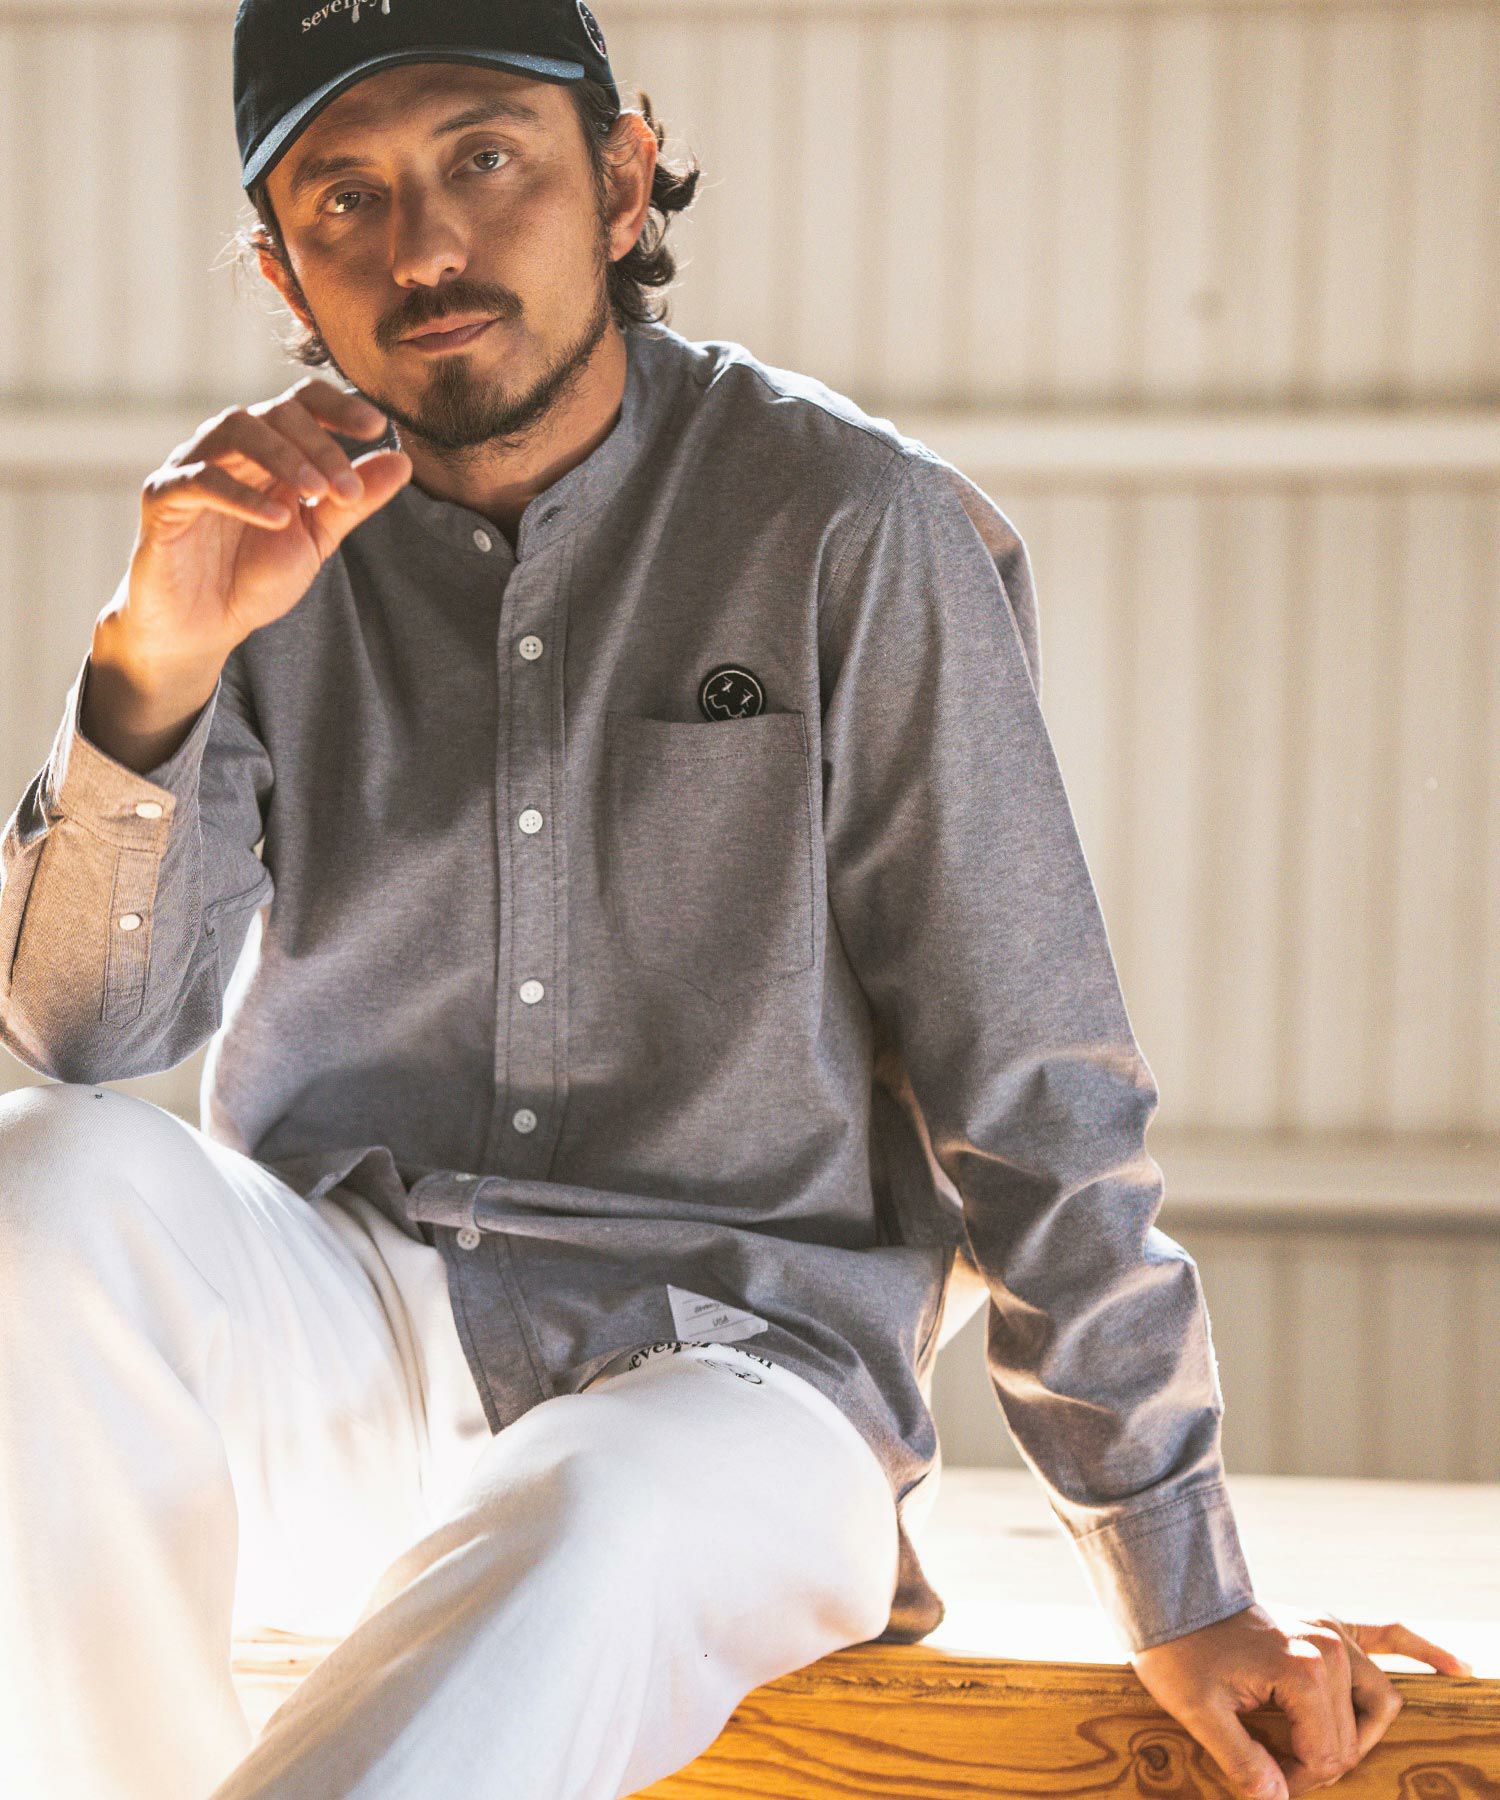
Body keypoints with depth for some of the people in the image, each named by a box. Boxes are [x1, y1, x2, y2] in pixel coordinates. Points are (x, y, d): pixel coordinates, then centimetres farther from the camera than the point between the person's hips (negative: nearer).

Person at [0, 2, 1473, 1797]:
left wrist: (1188, 1608, -5)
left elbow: (1030, 1090, -3)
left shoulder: (850, 528, -4)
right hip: (329, 1344, 3)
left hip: (727, 1367, -3)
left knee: (581, 1536, -39)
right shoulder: (265, 541, 6)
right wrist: (158, 659, -21)